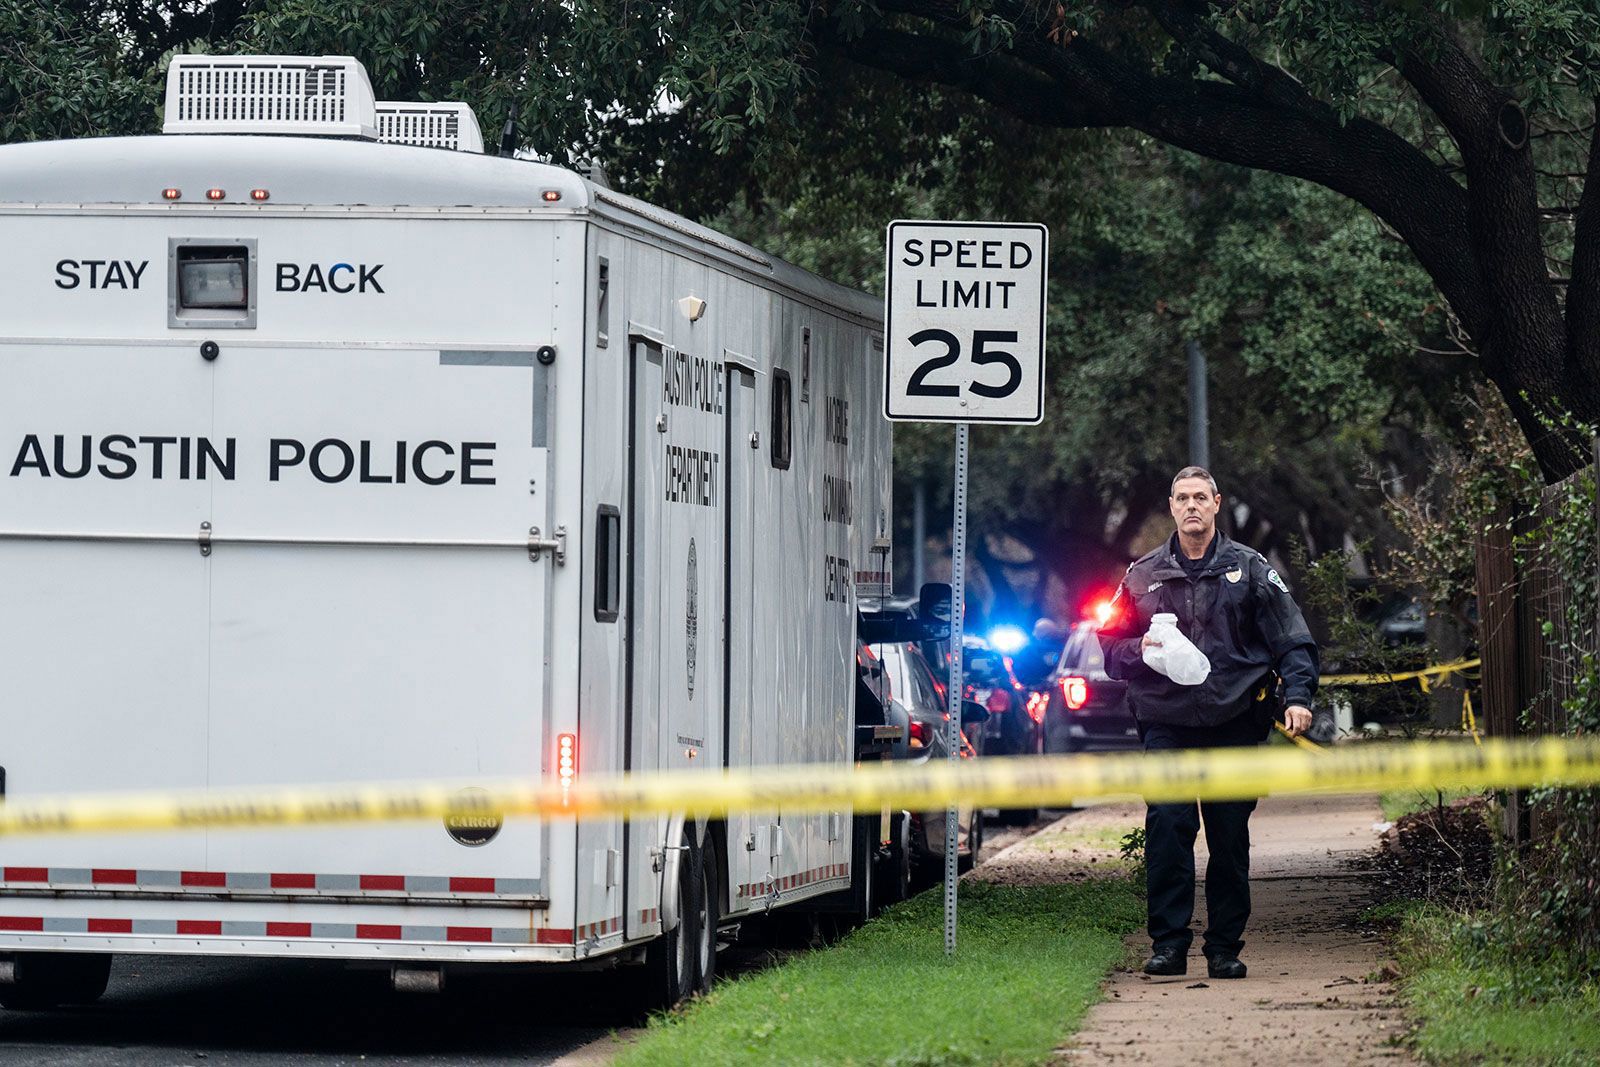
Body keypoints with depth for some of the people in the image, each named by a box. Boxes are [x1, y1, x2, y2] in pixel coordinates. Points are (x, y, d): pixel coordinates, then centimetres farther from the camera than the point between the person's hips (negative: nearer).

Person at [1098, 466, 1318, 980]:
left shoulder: (1250, 569, 8)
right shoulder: (1144, 576, 12)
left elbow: (1292, 642, 6)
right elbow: (1110, 648, 16)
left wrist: (1296, 696, -9)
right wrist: (1140, 650, -6)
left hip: (1234, 723, 0)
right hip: (1166, 725, 0)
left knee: (1230, 839, 2)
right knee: (1166, 829, -12)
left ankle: (1225, 947, 9)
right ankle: (1168, 942, -8)